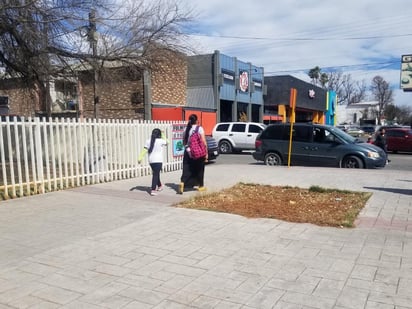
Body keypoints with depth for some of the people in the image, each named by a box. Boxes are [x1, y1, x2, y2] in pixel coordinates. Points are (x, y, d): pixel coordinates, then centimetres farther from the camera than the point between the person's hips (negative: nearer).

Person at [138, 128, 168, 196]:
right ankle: (153, 190, -14)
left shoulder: (148, 141, 3)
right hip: (158, 160, -5)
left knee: (156, 174, 21)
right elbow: (166, 143, 14)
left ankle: (159, 186, 39)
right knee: (155, 175, -6)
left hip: (151, 161, 5)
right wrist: (163, 135, 24)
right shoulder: (160, 141, -6)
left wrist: (140, 157, -4)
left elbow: (144, 150, -3)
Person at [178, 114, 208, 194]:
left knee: (187, 169, 4)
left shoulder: (186, 129, 4)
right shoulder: (199, 128, -9)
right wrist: (206, 153, -6)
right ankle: (200, 186, 24)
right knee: (199, 169, 12)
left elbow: (184, 142, 9)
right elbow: (204, 142, -11)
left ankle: (182, 183, -17)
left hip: (188, 152, 3)